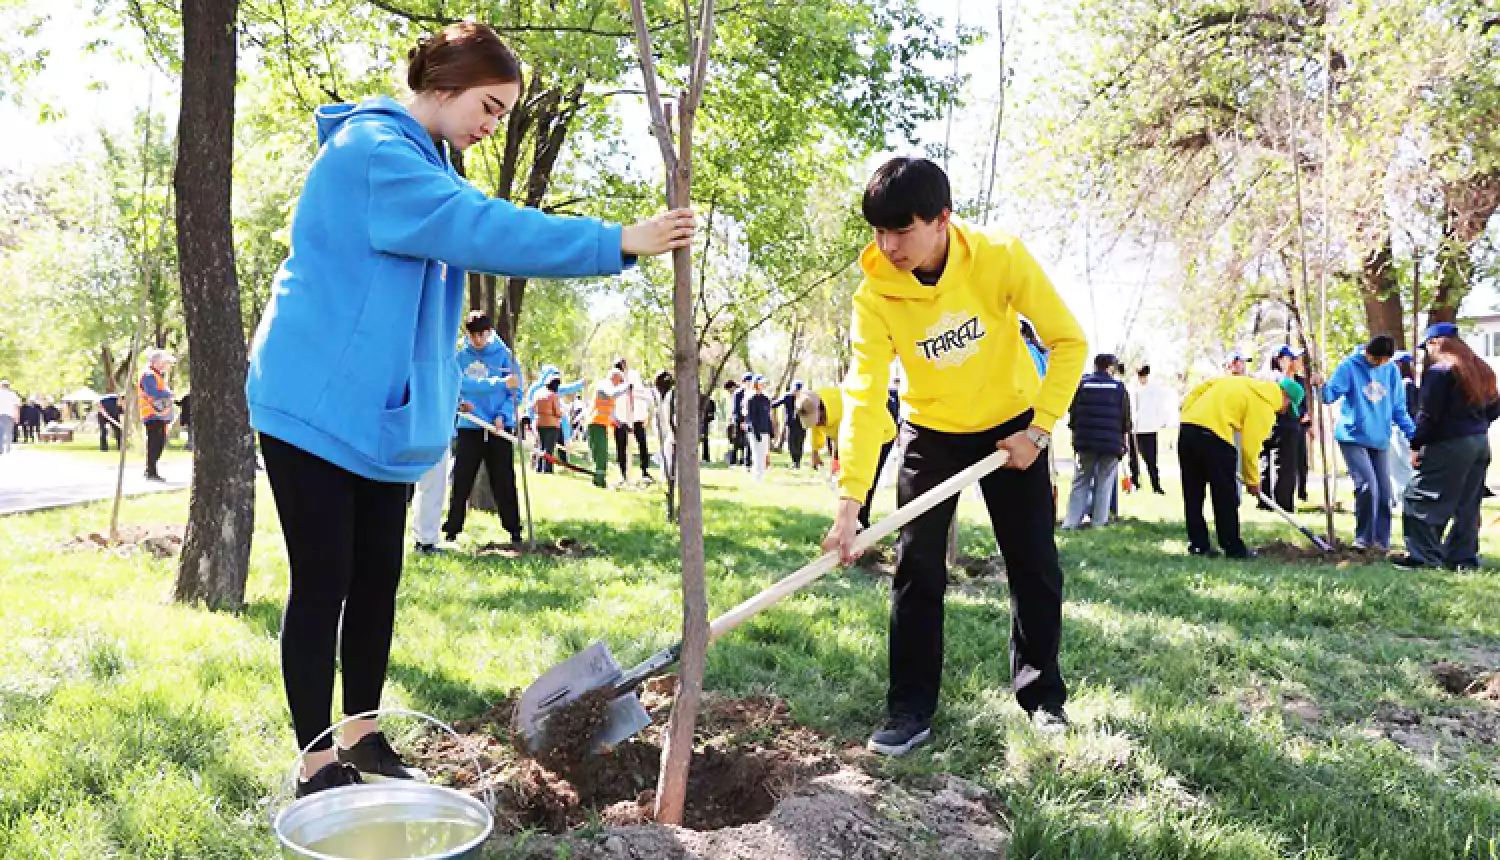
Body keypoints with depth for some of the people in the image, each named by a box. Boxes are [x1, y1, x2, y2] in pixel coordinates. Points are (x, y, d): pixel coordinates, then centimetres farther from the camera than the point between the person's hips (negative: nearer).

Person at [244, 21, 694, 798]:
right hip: (319, 404, -9)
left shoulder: (423, 163, 16)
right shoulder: (371, 150, -16)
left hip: (378, 408, 9)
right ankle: (315, 764, 9)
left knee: (377, 578, 11)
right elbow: (483, 229, -26)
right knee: (323, 585, -3)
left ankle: (361, 739, 23)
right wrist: (619, 244, -27)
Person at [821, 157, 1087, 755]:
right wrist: (849, 503, -36)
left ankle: (1041, 696, 21)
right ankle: (911, 710, 6)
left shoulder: (1000, 259, -25)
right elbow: (864, 396, -28)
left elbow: (1068, 342, -16)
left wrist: (1038, 431, -19)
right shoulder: (874, 296, -23)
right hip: (931, 433, 1)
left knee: (1036, 567, 2)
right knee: (917, 566, -5)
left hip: (1011, 428, 0)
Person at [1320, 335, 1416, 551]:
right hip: (1353, 438, -5)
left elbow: (1399, 409, 12)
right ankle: (1363, 537, -2)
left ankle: (1381, 539, 18)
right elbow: (1330, 395, -10)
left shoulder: (1391, 371, 7)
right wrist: (1321, 387, -32)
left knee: (1384, 491, 5)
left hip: (1380, 440, 5)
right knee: (1367, 486, -17)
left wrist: (1414, 434, 4)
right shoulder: (1350, 366, -6)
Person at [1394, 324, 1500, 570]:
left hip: (1450, 445, -8)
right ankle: (1464, 557, 16)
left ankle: (1423, 555, -6)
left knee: (1421, 500, -3)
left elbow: (1429, 414, -16)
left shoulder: (1438, 371, -13)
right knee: (1468, 505, 13)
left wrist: (1416, 445, -10)